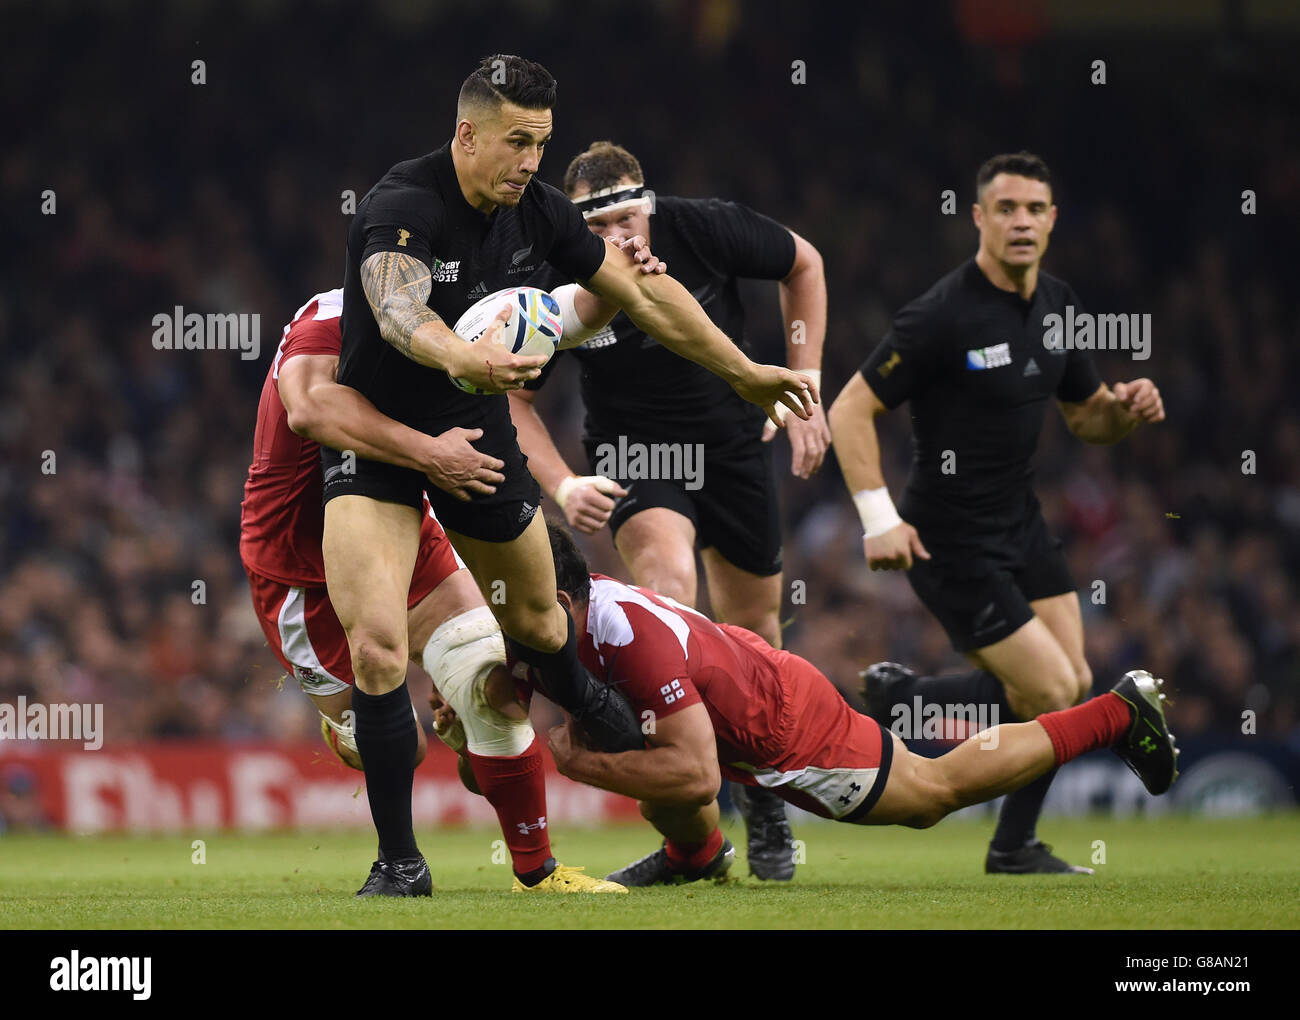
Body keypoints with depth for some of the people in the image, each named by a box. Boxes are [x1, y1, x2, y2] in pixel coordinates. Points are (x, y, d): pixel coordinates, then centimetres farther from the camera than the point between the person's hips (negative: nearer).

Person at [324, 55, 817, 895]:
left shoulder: (537, 212, -6)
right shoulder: (402, 208, -26)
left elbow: (643, 293, 7)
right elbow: (398, 312, -46)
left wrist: (744, 372, 10)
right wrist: (460, 358, -67)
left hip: (478, 431, 5)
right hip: (377, 437, -5)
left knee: (537, 620, 22)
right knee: (376, 646, -21)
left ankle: (583, 699, 59)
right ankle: (400, 859, -9)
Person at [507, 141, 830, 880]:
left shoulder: (706, 229, -21)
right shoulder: (559, 285, -22)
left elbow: (804, 264, -2)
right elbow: (513, 396, -8)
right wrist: (563, 485, -22)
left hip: (734, 446, 2)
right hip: (632, 453, -2)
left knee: (755, 635, 10)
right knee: (669, 579, -31)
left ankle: (764, 802, 34)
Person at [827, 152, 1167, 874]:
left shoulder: (1056, 305, 6)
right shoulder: (944, 315, -19)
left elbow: (1086, 417, 18)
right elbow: (849, 410, -17)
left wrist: (1127, 408, -6)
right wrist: (878, 518, -23)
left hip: (1019, 522, 8)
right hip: (950, 540, -8)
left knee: (1074, 684, 6)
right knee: (1050, 692, -11)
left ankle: (1015, 845, 20)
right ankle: (889, 699, 7)